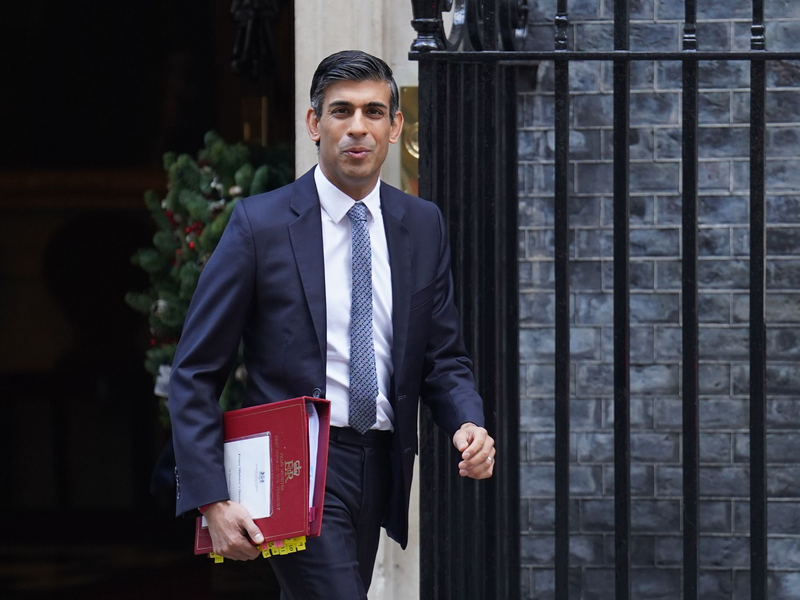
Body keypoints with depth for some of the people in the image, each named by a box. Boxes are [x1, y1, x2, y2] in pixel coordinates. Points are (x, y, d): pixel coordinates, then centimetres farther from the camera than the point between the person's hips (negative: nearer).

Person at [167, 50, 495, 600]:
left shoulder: (423, 225, 9)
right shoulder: (260, 224, -5)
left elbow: (443, 359, 13)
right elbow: (195, 374, -5)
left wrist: (469, 424, -11)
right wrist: (212, 500, -15)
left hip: (379, 469, 5)